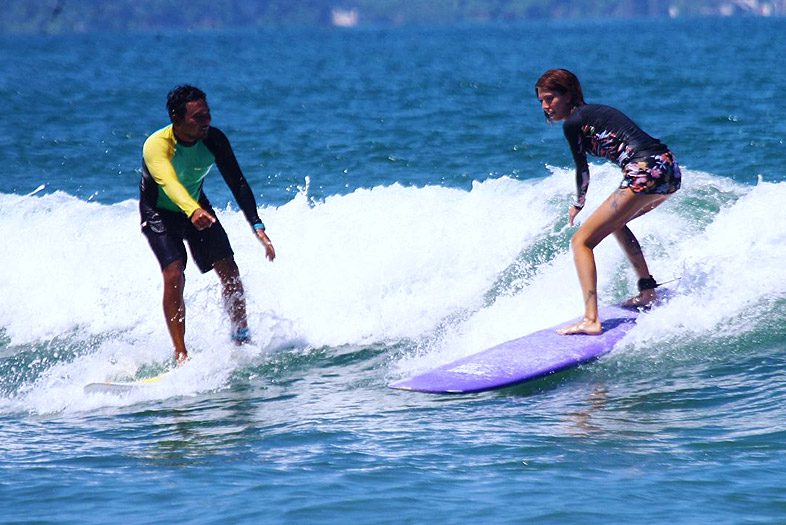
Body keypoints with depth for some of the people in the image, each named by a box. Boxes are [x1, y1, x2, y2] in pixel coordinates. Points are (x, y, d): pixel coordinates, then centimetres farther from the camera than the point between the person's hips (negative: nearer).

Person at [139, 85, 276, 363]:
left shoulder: (214, 140, -19)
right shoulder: (156, 146, -33)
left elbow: (237, 184, -16)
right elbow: (169, 183, -52)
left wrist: (258, 228, -27)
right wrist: (193, 211, -71)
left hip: (197, 206, 5)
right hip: (159, 213, -5)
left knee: (229, 270, -5)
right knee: (174, 275, -22)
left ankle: (242, 340, 12)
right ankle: (181, 356, -21)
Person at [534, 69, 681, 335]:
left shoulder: (572, 122, -1)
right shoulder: (594, 112, 24)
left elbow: (582, 170, 7)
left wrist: (578, 205, 26)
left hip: (646, 173, -9)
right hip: (669, 170, 9)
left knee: (581, 241, -7)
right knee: (615, 220, 34)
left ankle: (590, 320, -21)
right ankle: (648, 290, 29)